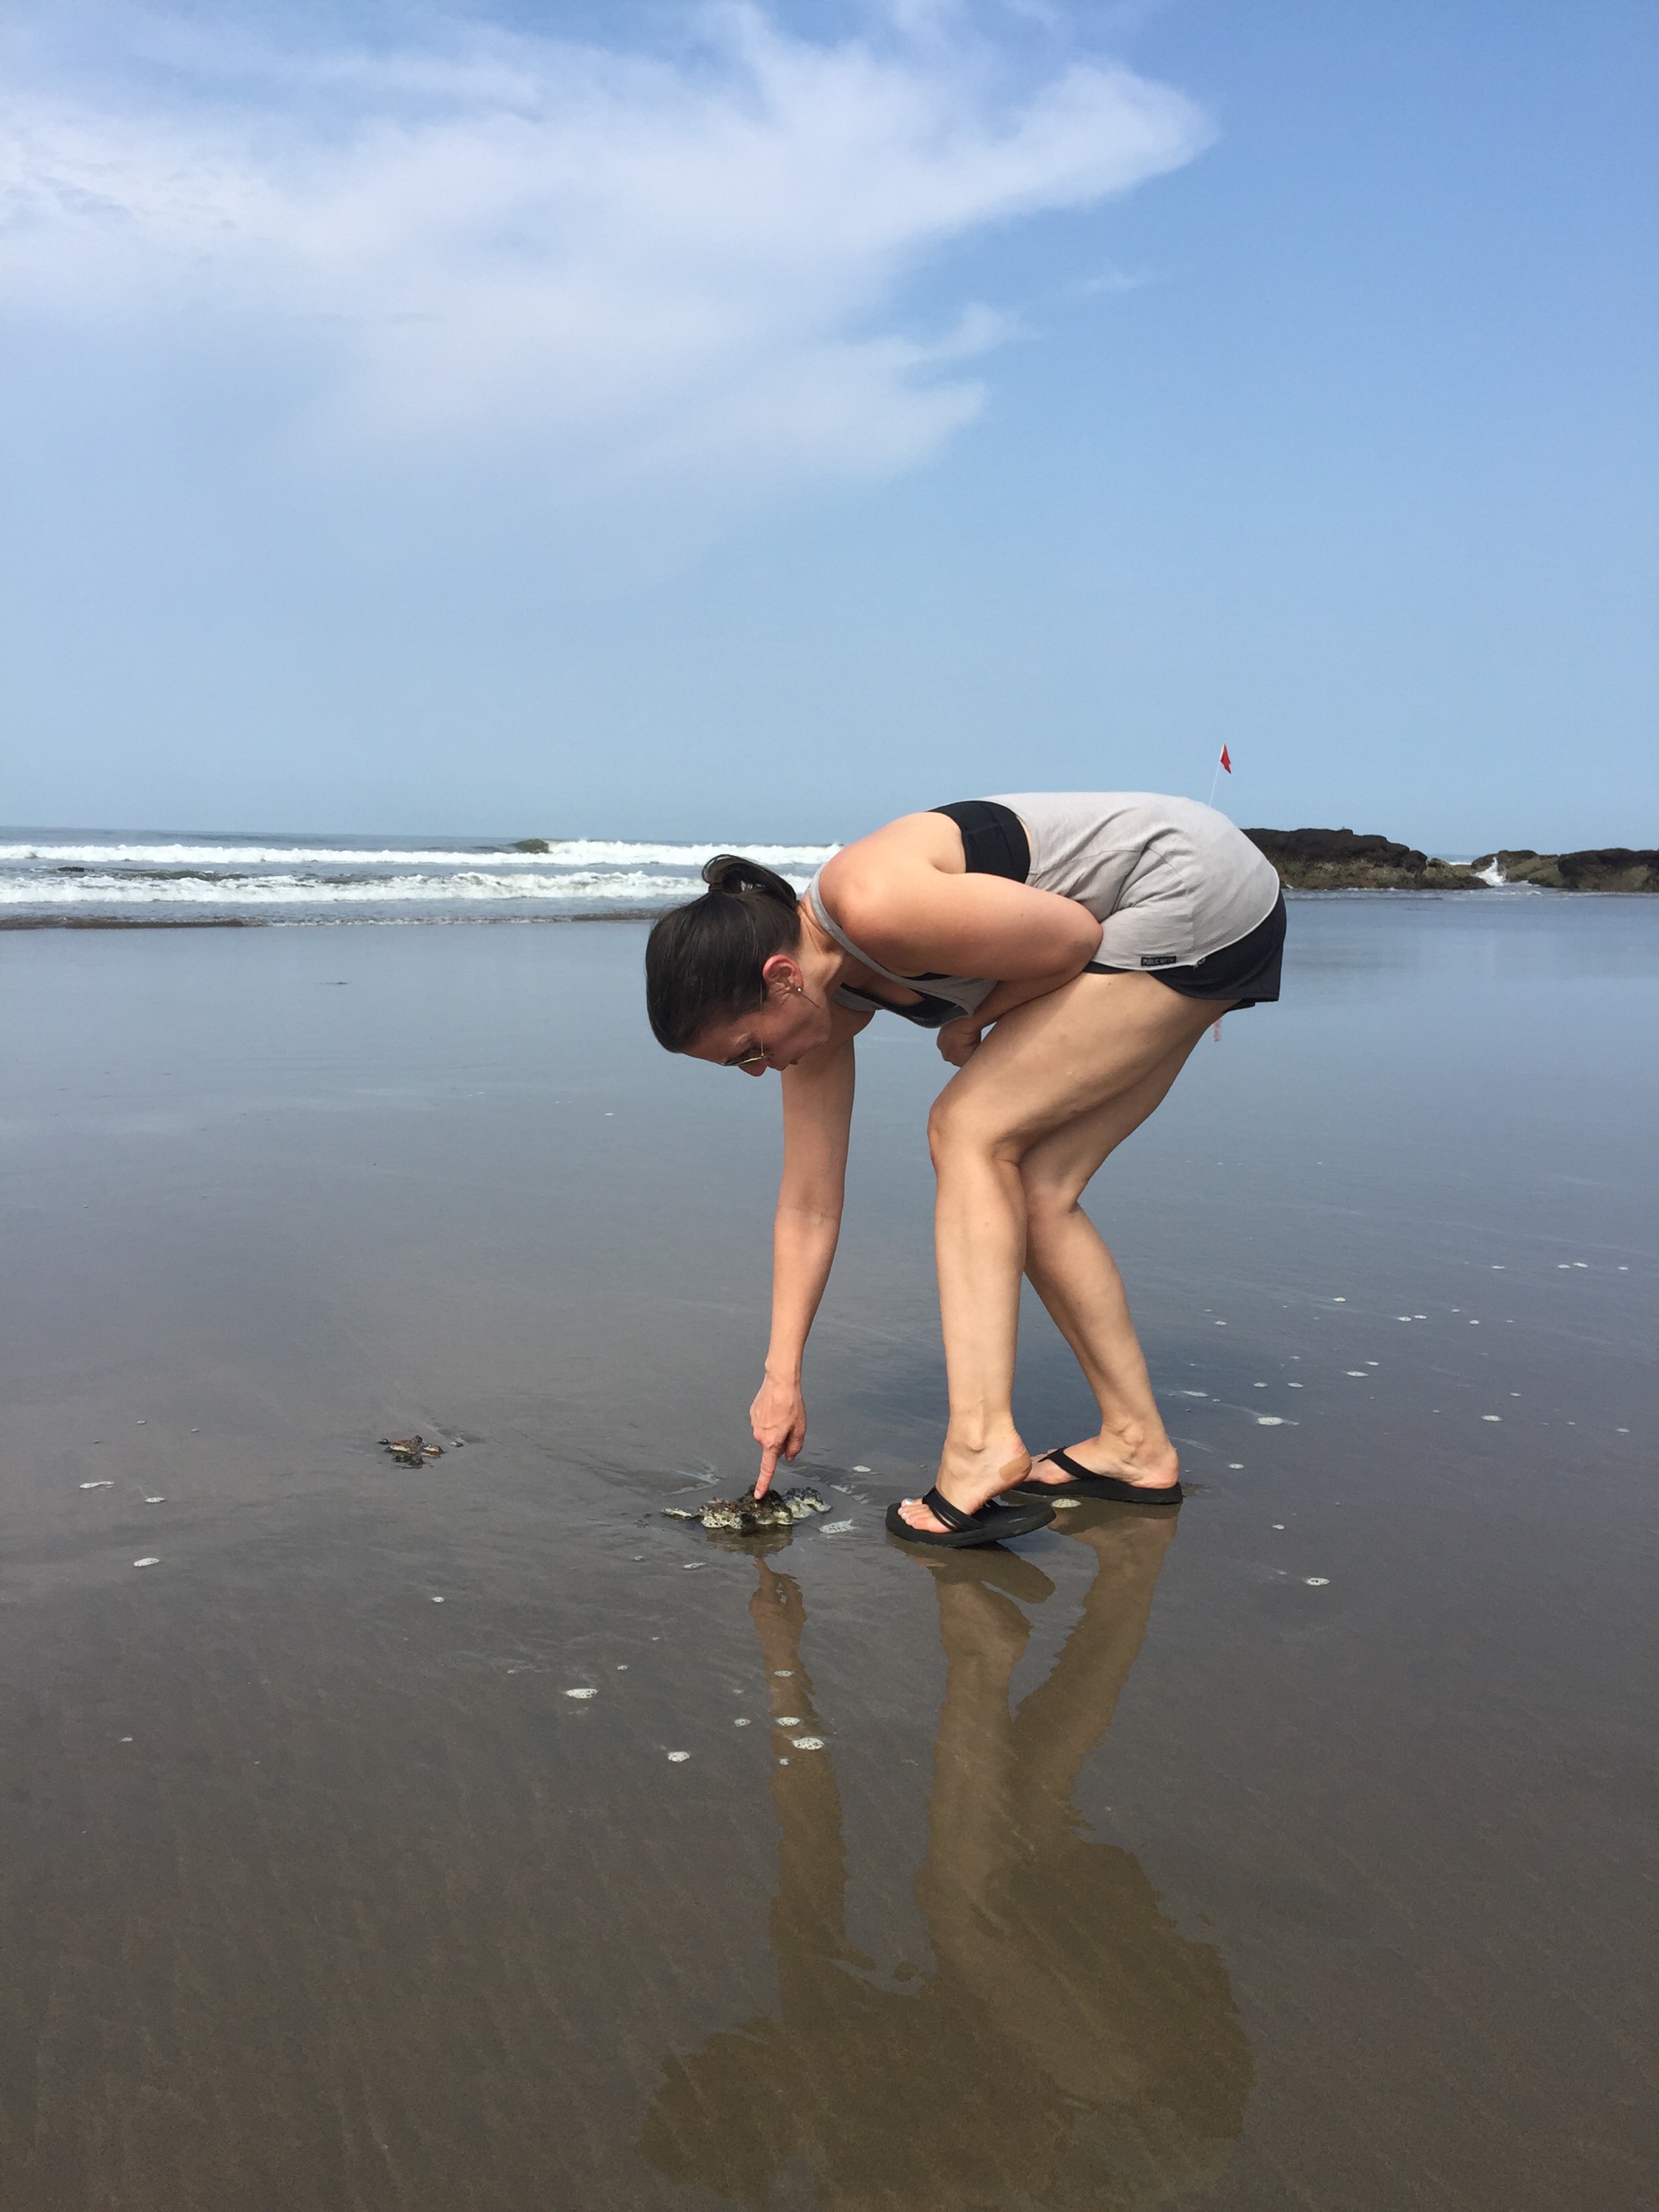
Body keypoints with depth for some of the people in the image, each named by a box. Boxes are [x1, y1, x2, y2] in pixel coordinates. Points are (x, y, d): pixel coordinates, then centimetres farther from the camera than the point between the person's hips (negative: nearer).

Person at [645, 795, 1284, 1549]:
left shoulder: (874, 905, -28)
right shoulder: (817, 992, 1)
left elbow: (1075, 936, -18)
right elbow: (809, 1207, 5)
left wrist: (972, 1020, -6)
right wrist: (782, 1380, 7)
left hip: (1204, 889, -9)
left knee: (970, 1129, -14)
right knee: (1032, 1190, 6)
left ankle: (983, 1444, -20)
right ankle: (1135, 1445, 15)